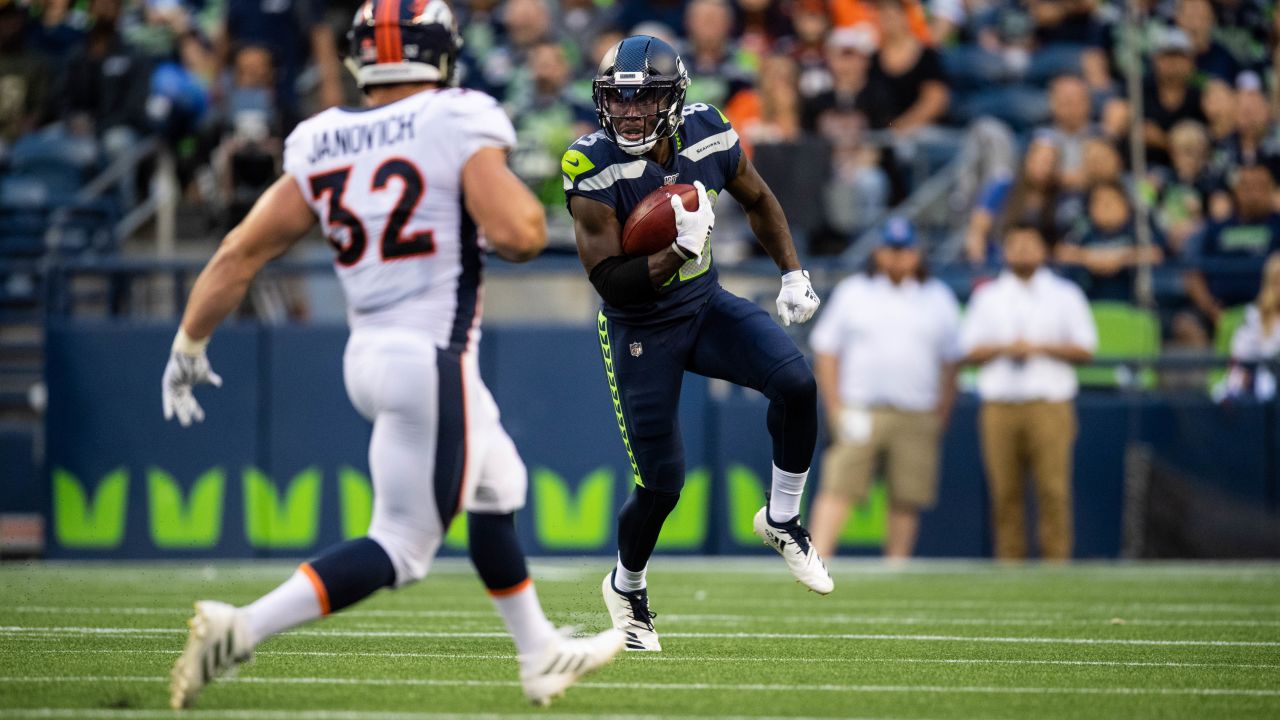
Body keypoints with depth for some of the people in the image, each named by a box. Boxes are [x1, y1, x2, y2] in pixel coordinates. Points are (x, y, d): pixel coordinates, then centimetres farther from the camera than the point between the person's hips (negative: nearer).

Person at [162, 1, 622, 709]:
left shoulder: (320, 145, 5)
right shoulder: (458, 125, -11)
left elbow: (240, 253, 4)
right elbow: (515, 235, -22)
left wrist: (188, 346, 12)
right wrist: (522, 198, 1)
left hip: (370, 354, 8)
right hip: (433, 358, -8)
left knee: (497, 489, 27)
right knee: (400, 547, -4)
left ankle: (541, 655, 39)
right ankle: (240, 628, -18)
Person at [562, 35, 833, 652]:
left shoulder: (709, 137, -9)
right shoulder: (594, 170, -23)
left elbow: (757, 200, 11)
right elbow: (609, 281, -24)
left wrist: (793, 274, 5)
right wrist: (677, 253, -37)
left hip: (705, 305, 4)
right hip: (640, 328, -4)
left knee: (795, 383, -22)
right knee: (661, 482, -4)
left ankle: (781, 520, 2)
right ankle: (626, 587, 27)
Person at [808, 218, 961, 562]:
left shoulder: (939, 299, 11)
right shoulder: (852, 292, 8)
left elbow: (950, 362, 14)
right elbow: (825, 352, 6)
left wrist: (941, 419, 7)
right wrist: (837, 410, -3)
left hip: (917, 418, 2)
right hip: (860, 414, -2)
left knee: (906, 501, -1)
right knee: (838, 490, -13)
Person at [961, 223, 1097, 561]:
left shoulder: (1065, 295, 13)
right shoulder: (987, 296, 18)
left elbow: (1085, 349, 6)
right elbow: (968, 351, 12)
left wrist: (1040, 348, -7)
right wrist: (1004, 348, -6)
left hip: (1049, 408, -2)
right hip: (999, 405, 2)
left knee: (1053, 491, -11)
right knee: (1005, 492, -3)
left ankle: (1056, 562, -10)